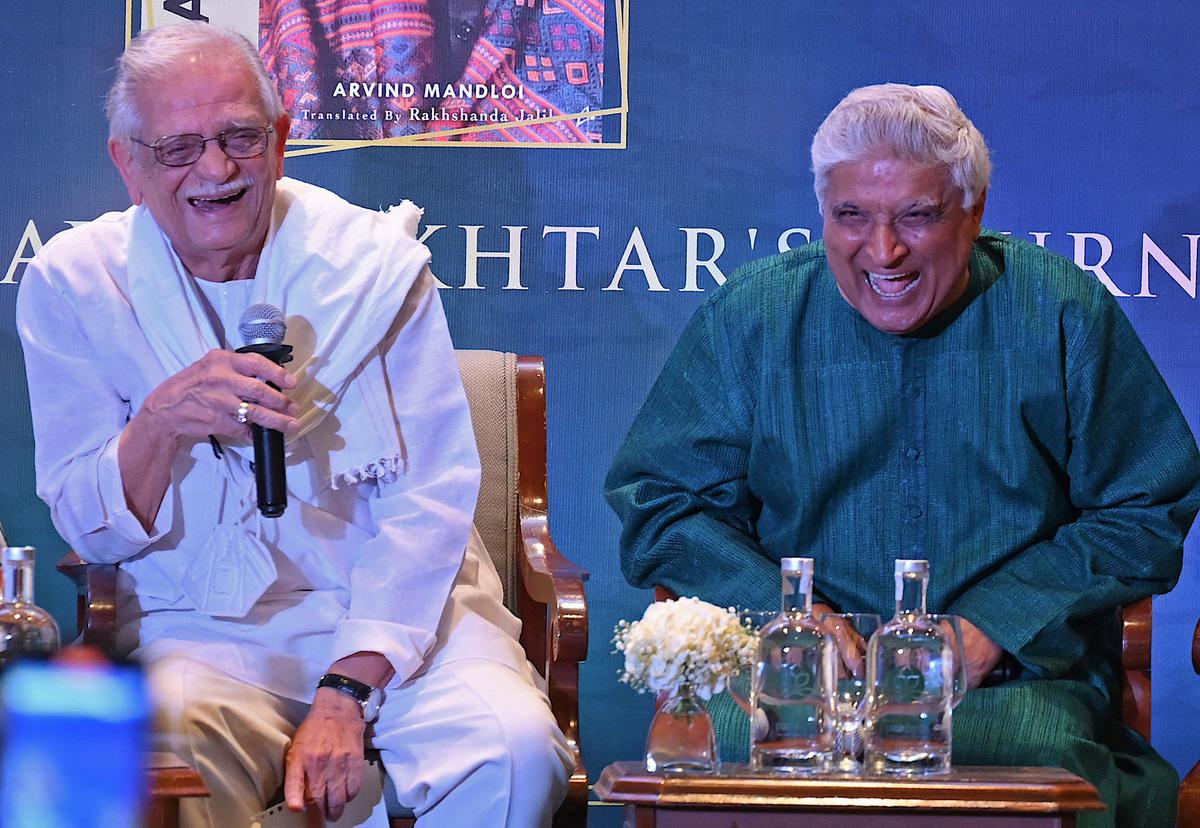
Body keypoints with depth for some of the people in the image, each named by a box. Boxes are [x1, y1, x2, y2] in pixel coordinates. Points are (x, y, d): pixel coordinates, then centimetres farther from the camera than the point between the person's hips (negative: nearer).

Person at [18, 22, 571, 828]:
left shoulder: (377, 262, -1)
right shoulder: (72, 285, 1)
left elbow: (427, 503, -5)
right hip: (202, 630, 0)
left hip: (395, 611, 1)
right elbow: (88, 527, 1)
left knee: (512, 751, -29)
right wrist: (159, 425, -21)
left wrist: (348, 693, -17)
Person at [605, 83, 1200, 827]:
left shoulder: (1062, 315, 5)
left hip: (1014, 674, 0)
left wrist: (991, 625, -8)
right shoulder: (750, 319, 7)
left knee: (1039, 755, -35)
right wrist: (787, 611, -9)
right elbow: (658, 502, 9)